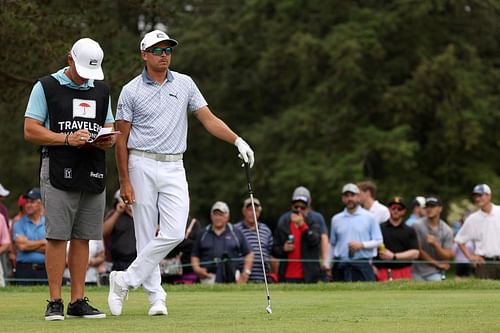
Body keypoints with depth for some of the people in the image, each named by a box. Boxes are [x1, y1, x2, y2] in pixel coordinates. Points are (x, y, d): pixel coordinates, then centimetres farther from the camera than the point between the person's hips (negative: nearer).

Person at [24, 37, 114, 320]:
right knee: (57, 236, -8)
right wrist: (68, 139, -15)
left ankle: (78, 301, 8)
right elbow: (31, 130, -3)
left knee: (83, 238, 5)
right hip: (59, 170, -5)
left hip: (94, 172, 5)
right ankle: (55, 302, -5)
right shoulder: (46, 87, 2)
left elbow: (110, 129, 22)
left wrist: (108, 140, -3)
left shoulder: (102, 91, 18)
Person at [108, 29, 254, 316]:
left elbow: (209, 119, 7)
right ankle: (156, 296, 7)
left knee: (174, 233, -10)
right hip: (142, 166, -2)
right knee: (147, 235, 0)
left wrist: (237, 140, -9)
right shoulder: (131, 91, 1)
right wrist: (124, 181, -5)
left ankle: (126, 281, -1)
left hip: (173, 168, 2)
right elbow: (122, 138, 1)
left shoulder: (185, 84, 9)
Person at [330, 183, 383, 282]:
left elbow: (378, 241, 3)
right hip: (341, 266, 3)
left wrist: (361, 245, -12)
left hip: (362, 265, -3)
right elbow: (332, 244, 18)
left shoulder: (370, 217, 6)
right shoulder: (336, 219, 14)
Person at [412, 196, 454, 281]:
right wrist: (436, 263, -3)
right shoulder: (417, 226, -4)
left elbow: (447, 256, -4)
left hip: (435, 273, 1)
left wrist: (435, 244, -23)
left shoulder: (447, 230, 0)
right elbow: (417, 250, -7)